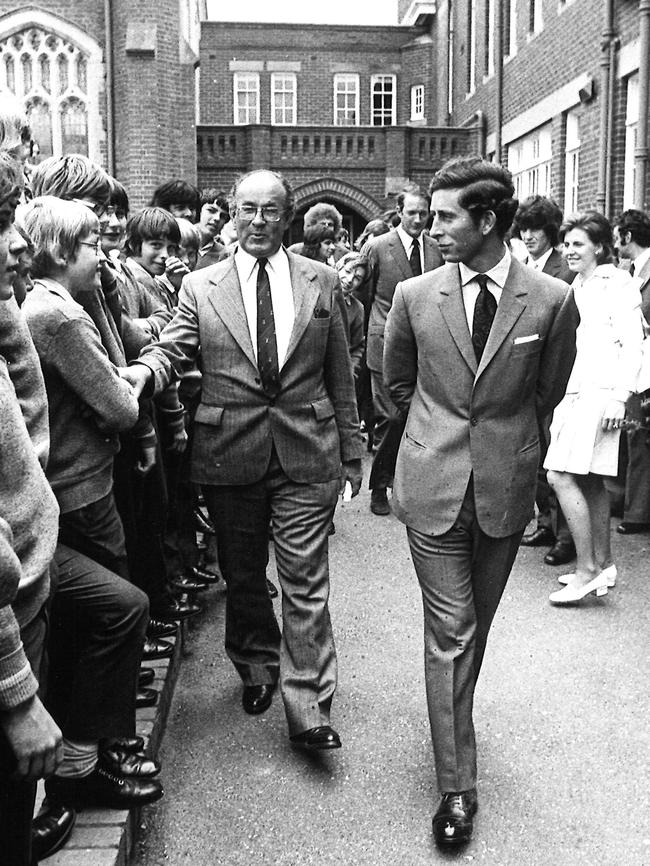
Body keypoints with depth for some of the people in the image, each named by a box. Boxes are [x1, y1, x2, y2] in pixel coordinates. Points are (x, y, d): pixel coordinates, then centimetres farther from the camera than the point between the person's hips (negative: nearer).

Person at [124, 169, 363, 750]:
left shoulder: (322, 282, 5)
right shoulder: (200, 287, 4)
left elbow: (340, 375, 7)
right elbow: (172, 350, -3)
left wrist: (351, 450, 7)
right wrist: (142, 371, -27)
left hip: (307, 456, -1)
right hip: (230, 456, 1)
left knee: (306, 582, 0)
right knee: (243, 576, 16)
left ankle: (308, 709, 9)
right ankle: (257, 669, 39)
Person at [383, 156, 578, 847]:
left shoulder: (552, 301, -7)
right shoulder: (415, 296, -3)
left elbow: (546, 395, 7)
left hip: (507, 485, 1)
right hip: (433, 485, 0)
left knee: (476, 625, 17)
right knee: (449, 632, 1)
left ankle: (455, 716, 43)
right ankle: (456, 785, 11)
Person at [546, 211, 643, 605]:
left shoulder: (618, 283, -6)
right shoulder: (577, 286, 17)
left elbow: (633, 345, -11)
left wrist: (619, 396, -18)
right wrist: (559, 391, 12)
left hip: (600, 393, -8)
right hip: (575, 391, 8)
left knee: (561, 476, -13)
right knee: (591, 480, 12)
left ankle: (588, 569, -5)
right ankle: (603, 563, 23)